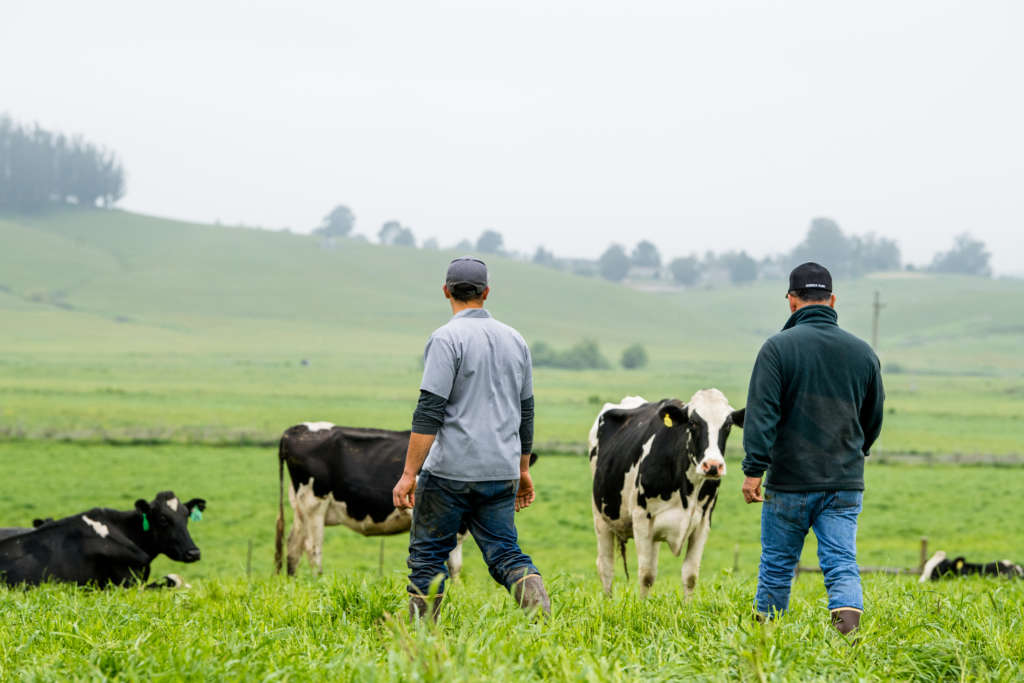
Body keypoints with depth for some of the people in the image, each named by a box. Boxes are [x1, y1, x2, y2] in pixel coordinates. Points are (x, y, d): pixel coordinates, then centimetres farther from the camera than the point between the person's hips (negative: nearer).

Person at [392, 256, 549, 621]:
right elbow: (525, 412, 18)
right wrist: (523, 468, 27)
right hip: (502, 473, 5)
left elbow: (429, 413, -16)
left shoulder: (447, 338, -9)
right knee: (505, 553, 7)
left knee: (428, 554, 6)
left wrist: (409, 474, -16)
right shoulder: (515, 341, 12)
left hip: (451, 471, -5)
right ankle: (543, 618, -14)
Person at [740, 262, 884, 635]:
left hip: (790, 482, -2)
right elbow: (873, 419, 18)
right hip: (845, 484, 2)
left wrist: (754, 469, -14)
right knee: (841, 563, -2)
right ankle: (848, 626, -24)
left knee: (777, 565, 11)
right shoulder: (862, 352, 7)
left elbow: (761, 413, -14)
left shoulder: (778, 347, -6)